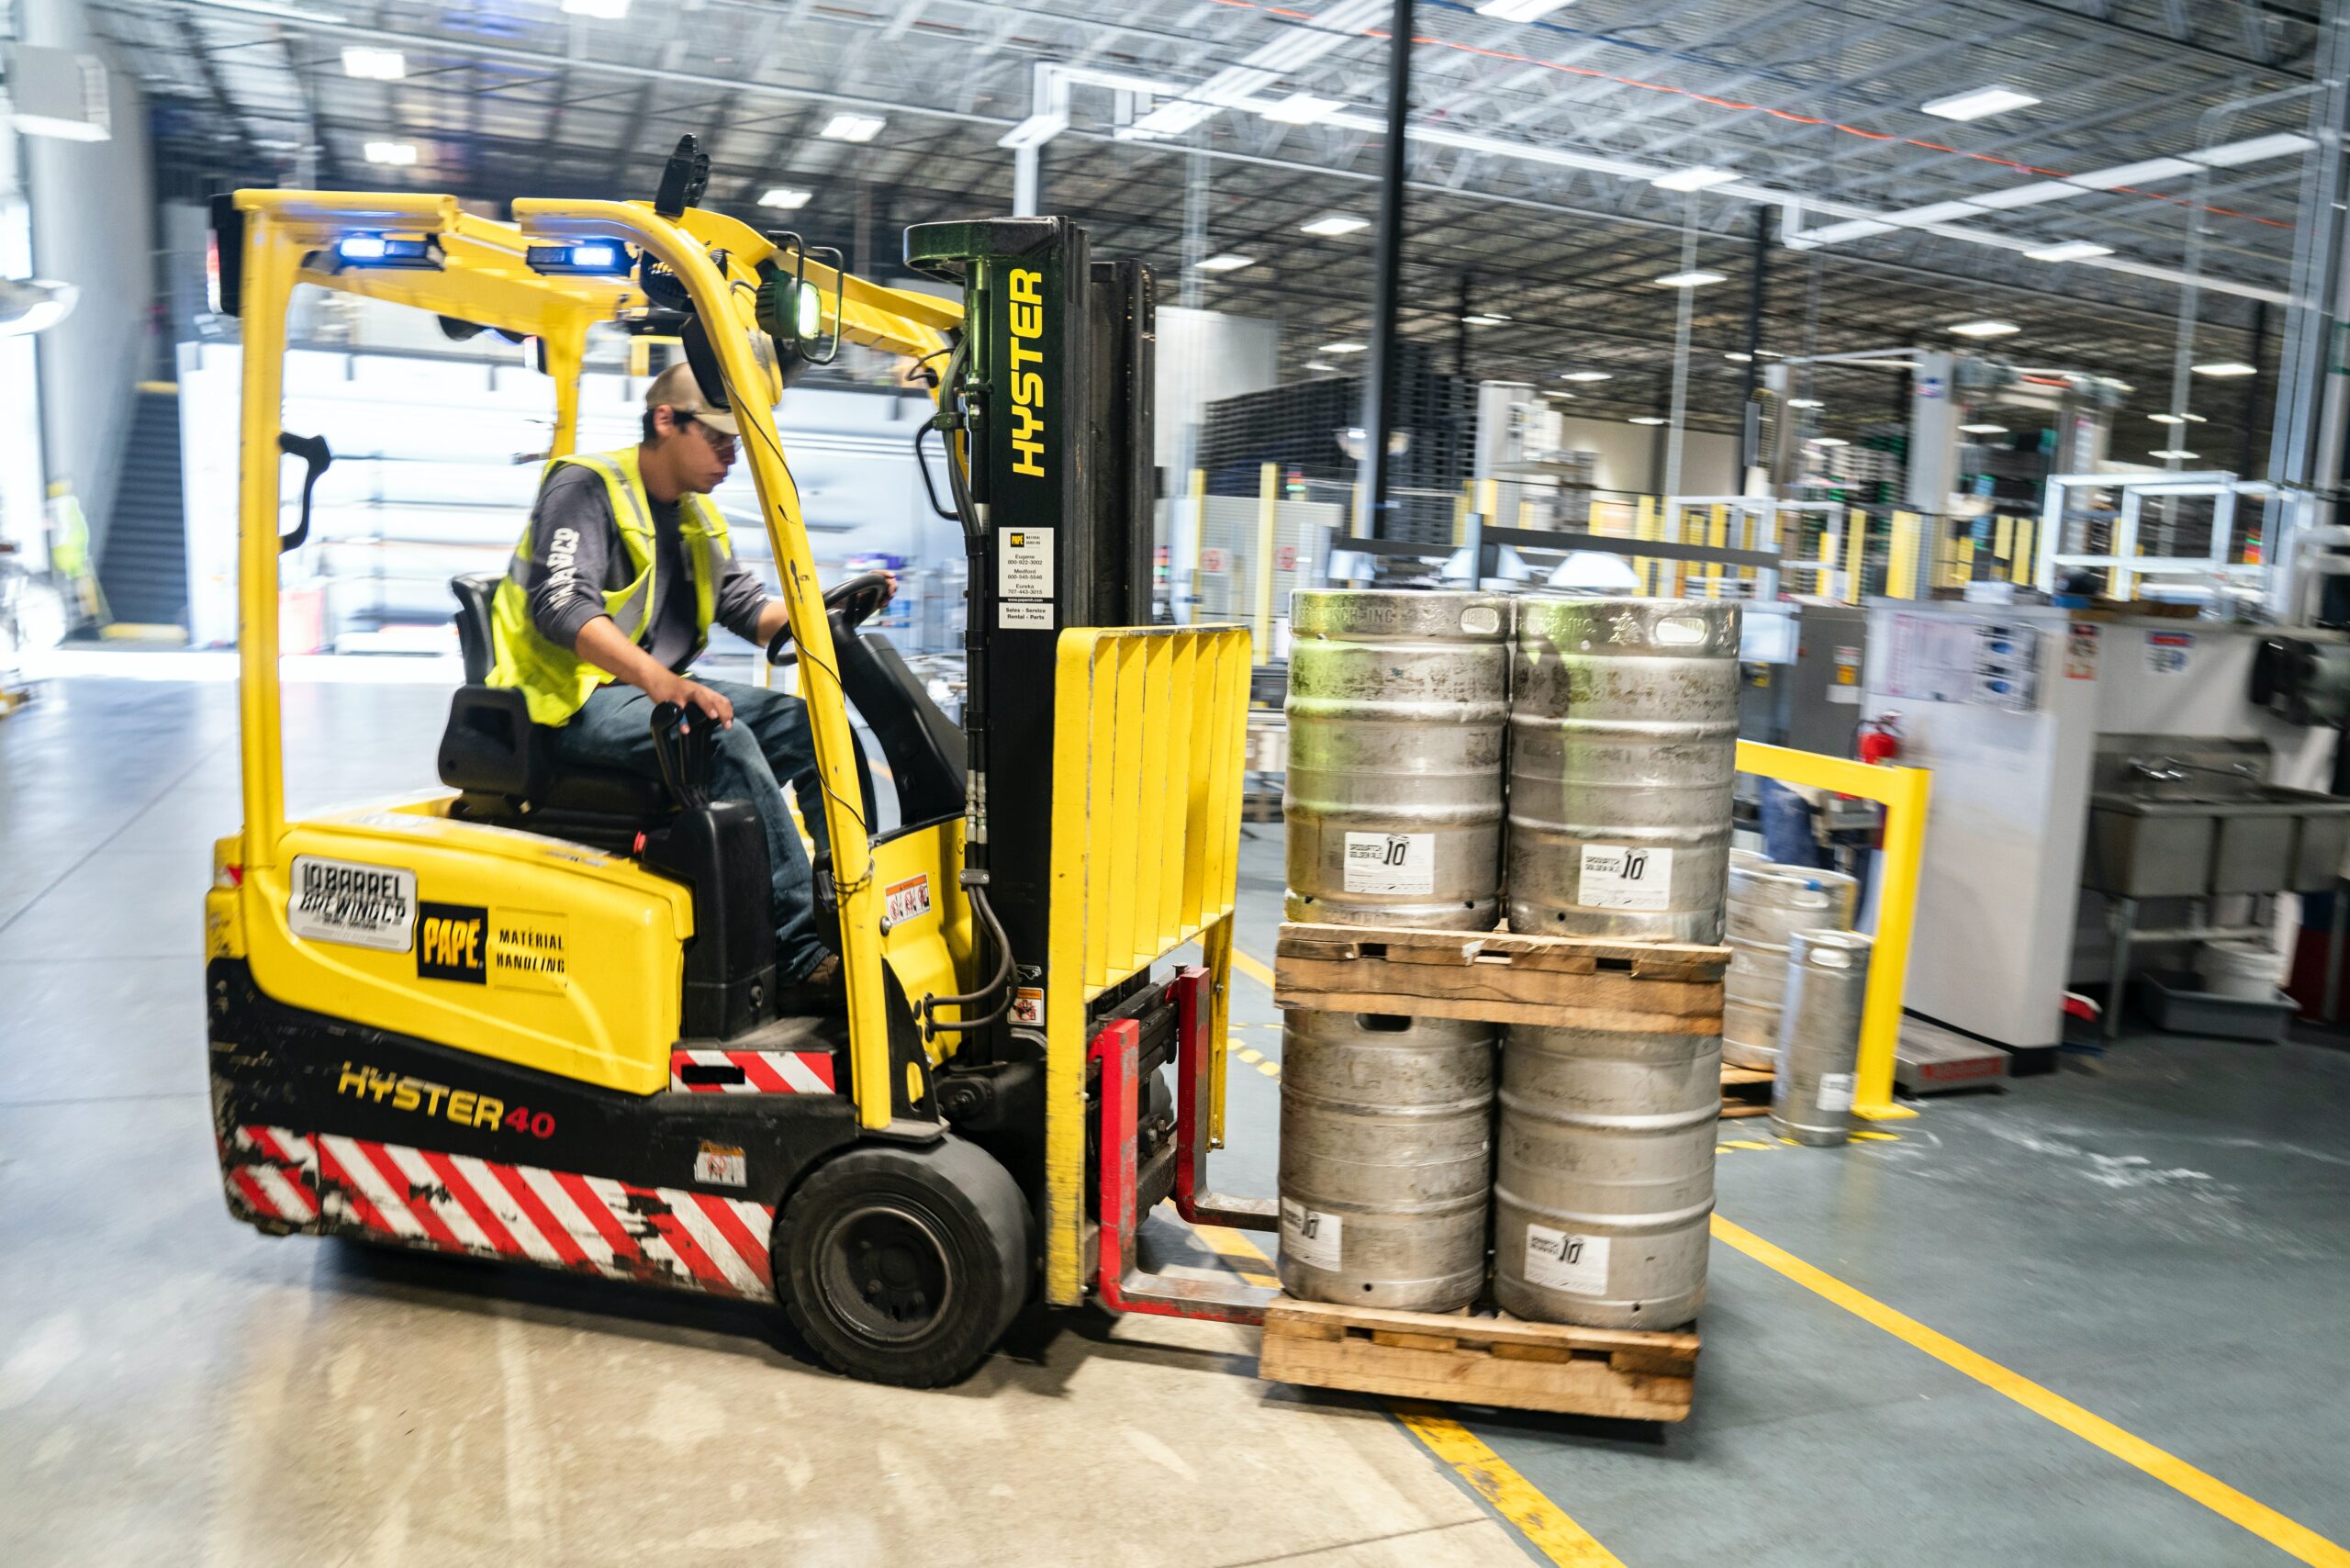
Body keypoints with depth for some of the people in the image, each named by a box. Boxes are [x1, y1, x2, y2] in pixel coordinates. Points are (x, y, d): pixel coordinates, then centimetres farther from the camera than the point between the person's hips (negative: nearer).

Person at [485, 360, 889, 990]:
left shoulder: (697, 516, 17)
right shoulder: (586, 486, -10)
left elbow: (750, 609, 14)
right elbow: (559, 605, -25)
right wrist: (658, 680, -41)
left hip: (659, 690, 9)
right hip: (575, 698, -8)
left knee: (808, 721, -7)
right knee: (724, 737, -32)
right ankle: (803, 951, -32)